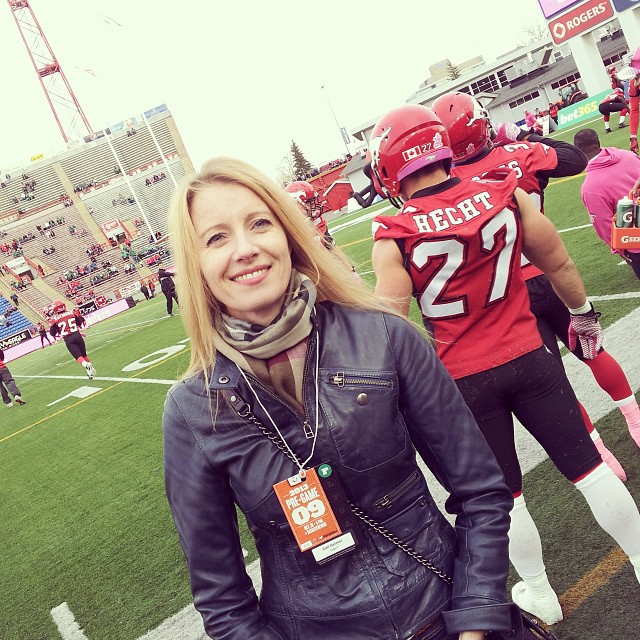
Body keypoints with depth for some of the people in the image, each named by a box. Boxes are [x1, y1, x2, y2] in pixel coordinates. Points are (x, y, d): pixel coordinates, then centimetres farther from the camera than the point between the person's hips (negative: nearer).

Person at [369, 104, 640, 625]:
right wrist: (583, 314, 21)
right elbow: (558, 263, 5)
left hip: (465, 380, -1)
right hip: (528, 355, 2)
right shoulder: (505, 193, -6)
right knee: (586, 466, 18)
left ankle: (540, 593, 39)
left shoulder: (392, 239, -15)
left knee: (503, 493, 18)